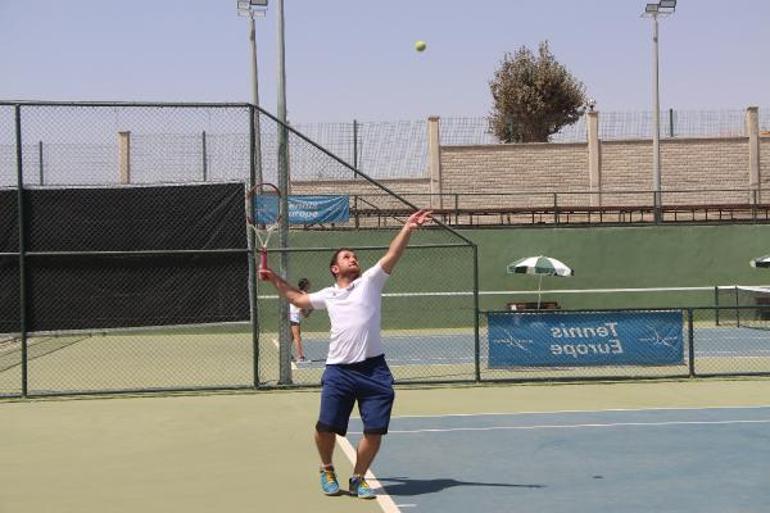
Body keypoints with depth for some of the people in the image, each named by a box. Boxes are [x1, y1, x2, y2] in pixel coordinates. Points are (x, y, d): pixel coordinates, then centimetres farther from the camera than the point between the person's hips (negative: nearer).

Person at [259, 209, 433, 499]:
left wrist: (407, 228, -17)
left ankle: (357, 480, 19)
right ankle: (327, 470, 28)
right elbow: (298, 299, 35)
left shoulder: (370, 281, 8)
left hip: (373, 369, -1)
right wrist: (275, 280, 30)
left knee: (374, 430, -2)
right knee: (326, 427, -1)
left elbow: (392, 255, -4)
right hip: (339, 370, 2)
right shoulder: (328, 295, 17)